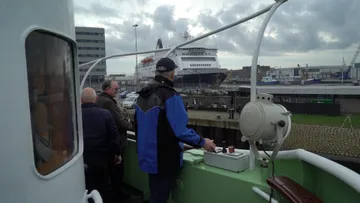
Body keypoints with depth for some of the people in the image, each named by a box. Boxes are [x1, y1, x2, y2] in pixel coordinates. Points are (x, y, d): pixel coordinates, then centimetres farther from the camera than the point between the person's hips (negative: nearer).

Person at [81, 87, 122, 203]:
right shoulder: (105, 114, -8)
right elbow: (114, 136, -6)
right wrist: (117, 153, 8)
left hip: (82, 159, 0)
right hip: (101, 157, 1)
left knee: (86, 191, 14)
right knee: (102, 189, 18)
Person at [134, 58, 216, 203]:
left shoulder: (143, 94, 7)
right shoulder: (170, 96, -20)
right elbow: (179, 130, -24)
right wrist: (202, 142, -12)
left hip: (148, 155, 8)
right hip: (164, 159, -8)